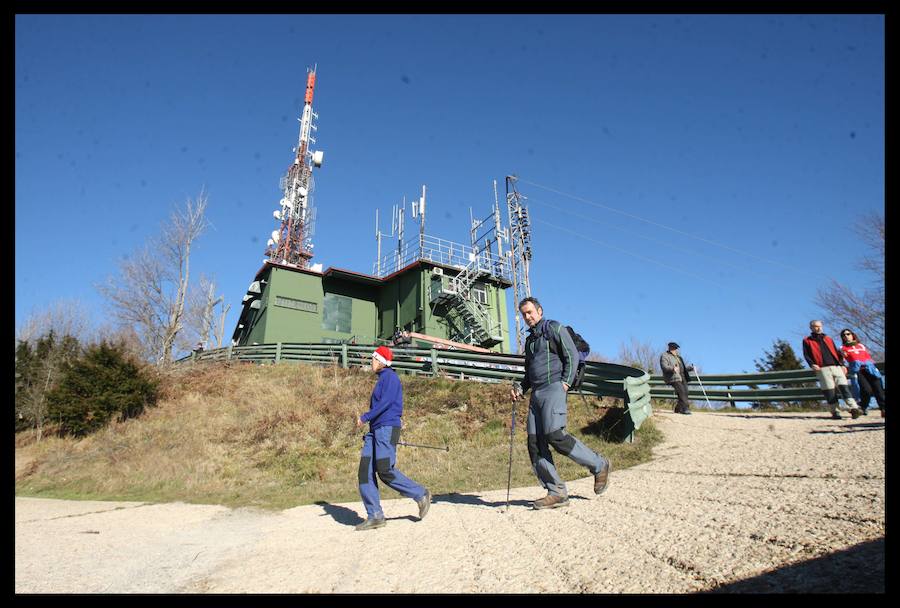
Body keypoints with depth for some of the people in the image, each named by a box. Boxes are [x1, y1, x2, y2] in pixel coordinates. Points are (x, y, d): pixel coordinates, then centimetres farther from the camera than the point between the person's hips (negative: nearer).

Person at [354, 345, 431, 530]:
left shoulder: (389, 376, -6)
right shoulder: (381, 379, 22)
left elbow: (386, 402, -18)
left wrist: (365, 417, -16)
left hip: (387, 428, -9)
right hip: (375, 430, 9)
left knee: (385, 471, -11)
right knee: (365, 472, 2)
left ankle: (421, 495, 6)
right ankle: (375, 516, 5)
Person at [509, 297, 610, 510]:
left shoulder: (554, 329, 4)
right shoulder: (530, 340, 25)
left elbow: (572, 356, -4)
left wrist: (565, 382, -14)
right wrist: (520, 388, 11)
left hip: (553, 388, -7)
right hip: (536, 393, 8)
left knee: (555, 435, -18)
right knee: (535, 443, -3)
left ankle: (599, 465, 2)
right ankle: (557, 492, 1)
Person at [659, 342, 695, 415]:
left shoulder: (677, 356, 27)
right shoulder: (664, 356, 1)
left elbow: (683, 367, 31)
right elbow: (664, 366, -13)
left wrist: (691, 368, 14)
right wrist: (672, 368, -31)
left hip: (682, 377, 7)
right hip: (673, 378, -7)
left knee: (685, 392, -5)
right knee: (682, 391, -21)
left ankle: (678, 409, 6)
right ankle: (685, 408, -21)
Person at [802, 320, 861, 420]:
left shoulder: (828, 339, 25)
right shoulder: (807, 341, 12)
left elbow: (836, 352, 21)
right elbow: (806, 355, 3)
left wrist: (842, 364, 9)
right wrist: (812, 364, -13)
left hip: (836, 366, 3)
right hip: (822, 368, -3)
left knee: (843, 386, -11)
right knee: (829, 391, -5)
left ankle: (854, 407, -17)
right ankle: (834, 412, -1)